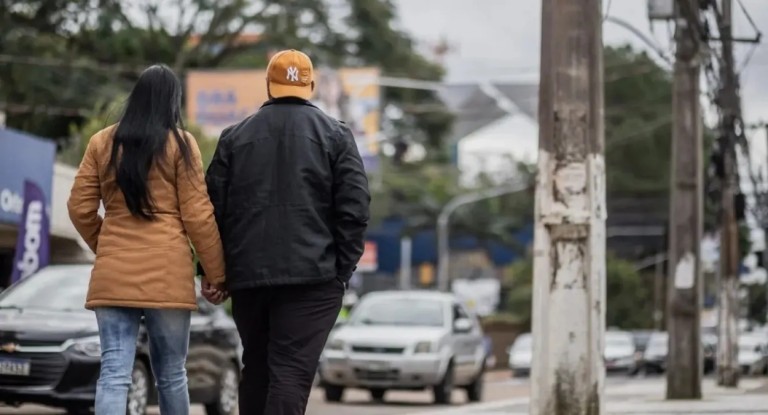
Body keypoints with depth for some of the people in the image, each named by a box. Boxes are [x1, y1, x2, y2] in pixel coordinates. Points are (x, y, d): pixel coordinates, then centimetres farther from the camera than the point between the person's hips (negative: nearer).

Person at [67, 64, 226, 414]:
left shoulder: (102, 142, 8)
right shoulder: (179, 143, -1)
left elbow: (80, 208, 9)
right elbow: (197, 215, -3)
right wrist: (217, 274, 4)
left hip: (112, 274, 2)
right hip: (166, 274, -2)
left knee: (114, 374, -3)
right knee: (171, 374, 9)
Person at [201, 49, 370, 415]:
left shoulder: (235, 137, 10)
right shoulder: (334, 135, 3)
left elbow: (213, 208, 7)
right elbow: (354, 209, -5)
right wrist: (343, 268, 1)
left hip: (247, 275, 3)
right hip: (312, 275, -3)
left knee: (255, 368, 16)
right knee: (292, 371, -8)